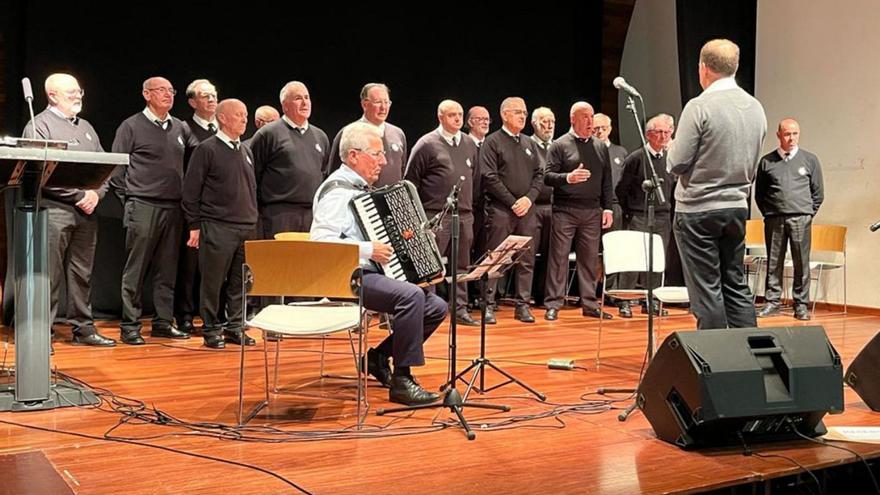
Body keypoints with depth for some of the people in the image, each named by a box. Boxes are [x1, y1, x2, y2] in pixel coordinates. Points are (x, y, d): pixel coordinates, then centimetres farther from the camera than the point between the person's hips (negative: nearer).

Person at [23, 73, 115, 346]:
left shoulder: (86, 127, 19)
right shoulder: (39, 125, -1)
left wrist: (96, 193, -3)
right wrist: (80, 195, -14)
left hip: (86, 212, 6)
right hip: (53, 210, -6)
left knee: (82, 274, 11)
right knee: (48, 277, -5)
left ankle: (83, 328, 18)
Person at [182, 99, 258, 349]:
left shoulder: (246, 151, 16)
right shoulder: (207, 149, -3)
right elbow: (191, 191, -4)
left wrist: (254, 221, 16)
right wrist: (194, 226, -6)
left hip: (247, 228, 6)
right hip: (217, 227, -5)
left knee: (241, 282, 7)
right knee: (213, 281, 1)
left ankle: (235, 327, 17)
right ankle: (211, 330, 11)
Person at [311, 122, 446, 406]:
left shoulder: (361, 188, 18)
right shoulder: (338, 190, -13)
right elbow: (319, 240, -25)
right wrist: (367, 249, -26)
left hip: (370, 273, 10)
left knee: (436, 308, 1)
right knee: (411, 296, -32)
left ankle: (380, 356, 12)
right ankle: (401, 381, -23)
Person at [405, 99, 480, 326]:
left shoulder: (469, 144, 14)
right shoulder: (427, 144, -4)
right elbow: (411, 182, -3)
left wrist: (470, 207, 17)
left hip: (464, 216, 6)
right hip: (435, 216, -6)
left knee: (461, 266, 11)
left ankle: (460, 309, 19)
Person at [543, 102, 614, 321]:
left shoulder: (601, 147, 14)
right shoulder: (560, 145, 0)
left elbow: (607, 182, 14)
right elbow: (548, 177, -6)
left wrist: (608, 208, 7)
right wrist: (567, 178, -24)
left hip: (592, 211, 4)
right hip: (565, 210, -4)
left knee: (590, 258, 7)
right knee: (559, 257, -3)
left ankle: (589, 304, 15)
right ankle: (553, 304, 2)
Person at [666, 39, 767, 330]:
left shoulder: (699, 107, -14)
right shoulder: (756, 108, 7)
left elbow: (676, 164, -12)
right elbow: (752, 165, 13)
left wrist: (671, 148, 7)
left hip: (697, 210, -6)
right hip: (738, 207, 7)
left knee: (706, 290, -1)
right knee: (736, 286, 13)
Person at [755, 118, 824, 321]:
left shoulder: (810, 160, 8)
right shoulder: (766, 161, 7)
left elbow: (818, 192, 12)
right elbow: (759, 193, 13)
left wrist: (808, 214, 6)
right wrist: (768, 213, 6)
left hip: (800, 218, 0)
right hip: (774, 219, 0)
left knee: (801, 263, 0)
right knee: (773, 262, 3)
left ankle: (801, 304, 6)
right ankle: (772, 302, 10)